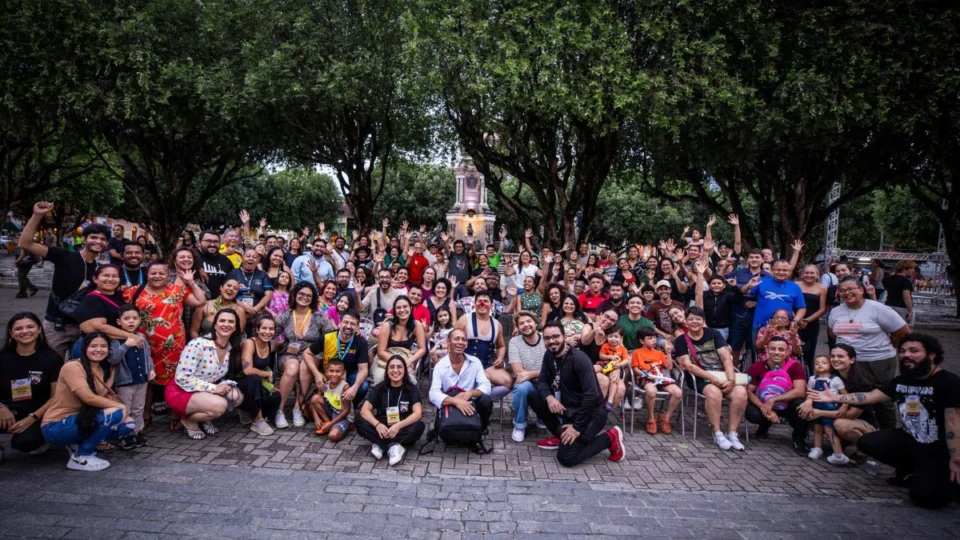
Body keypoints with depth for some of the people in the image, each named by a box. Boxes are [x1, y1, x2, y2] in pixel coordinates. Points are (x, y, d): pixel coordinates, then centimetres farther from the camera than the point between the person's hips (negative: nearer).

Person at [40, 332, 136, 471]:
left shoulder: (103, 370, 9)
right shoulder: (72, 367, -16)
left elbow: (106, 398, 0)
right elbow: (88, 398, -26)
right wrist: (119, 406, -19)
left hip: (81, 422, 8)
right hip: (56, 427, -8)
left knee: (127, 424, -5)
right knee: (114, 414, -26)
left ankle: (84, 446, 8)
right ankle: (80, 457, -11)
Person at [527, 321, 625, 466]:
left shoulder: (578, 358, -24)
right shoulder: (549, 355, 0)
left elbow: (592, 395, -28)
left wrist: (577, 427, -24)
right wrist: (549, 397, -22)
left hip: (591, 412, -8)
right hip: (568, 407, 8)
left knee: (565, 457, -18)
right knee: (534, 398, -6)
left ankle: (610, 438, 0)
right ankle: (560, 436, 8)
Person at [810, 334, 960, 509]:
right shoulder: (901, 381, 3)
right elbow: (870, 396, 4)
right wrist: (833, 398, -2)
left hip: (939, 450, -7)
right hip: (910, 440, 7)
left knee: (925, 496, -22)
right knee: (867, 442, -9)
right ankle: (911, 470, 11)